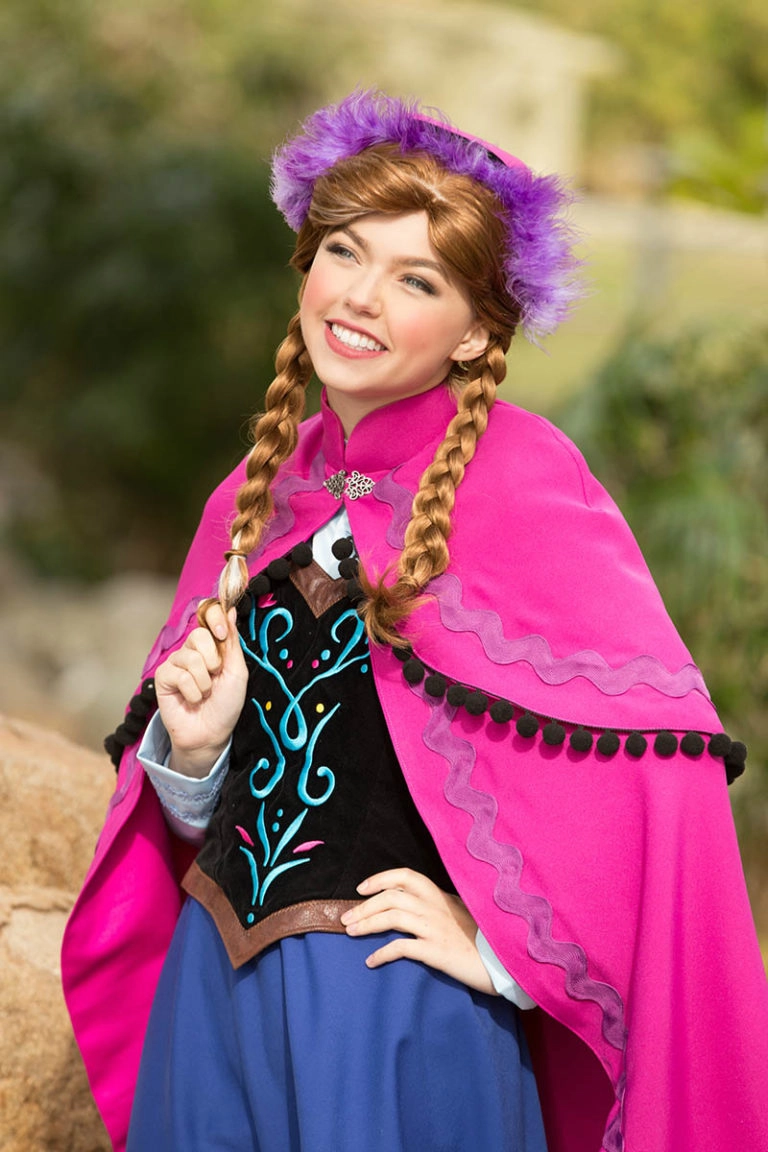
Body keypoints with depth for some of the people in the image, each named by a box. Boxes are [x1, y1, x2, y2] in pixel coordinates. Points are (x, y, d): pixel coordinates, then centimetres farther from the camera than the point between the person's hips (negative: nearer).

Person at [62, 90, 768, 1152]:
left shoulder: (519, 481, -11)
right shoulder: (261, 493, 7)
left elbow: (663, 765, -19)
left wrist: (506, 946, -14)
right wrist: (192, 750, -5)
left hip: (401, 1014, -5)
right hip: (212, 984, 6)